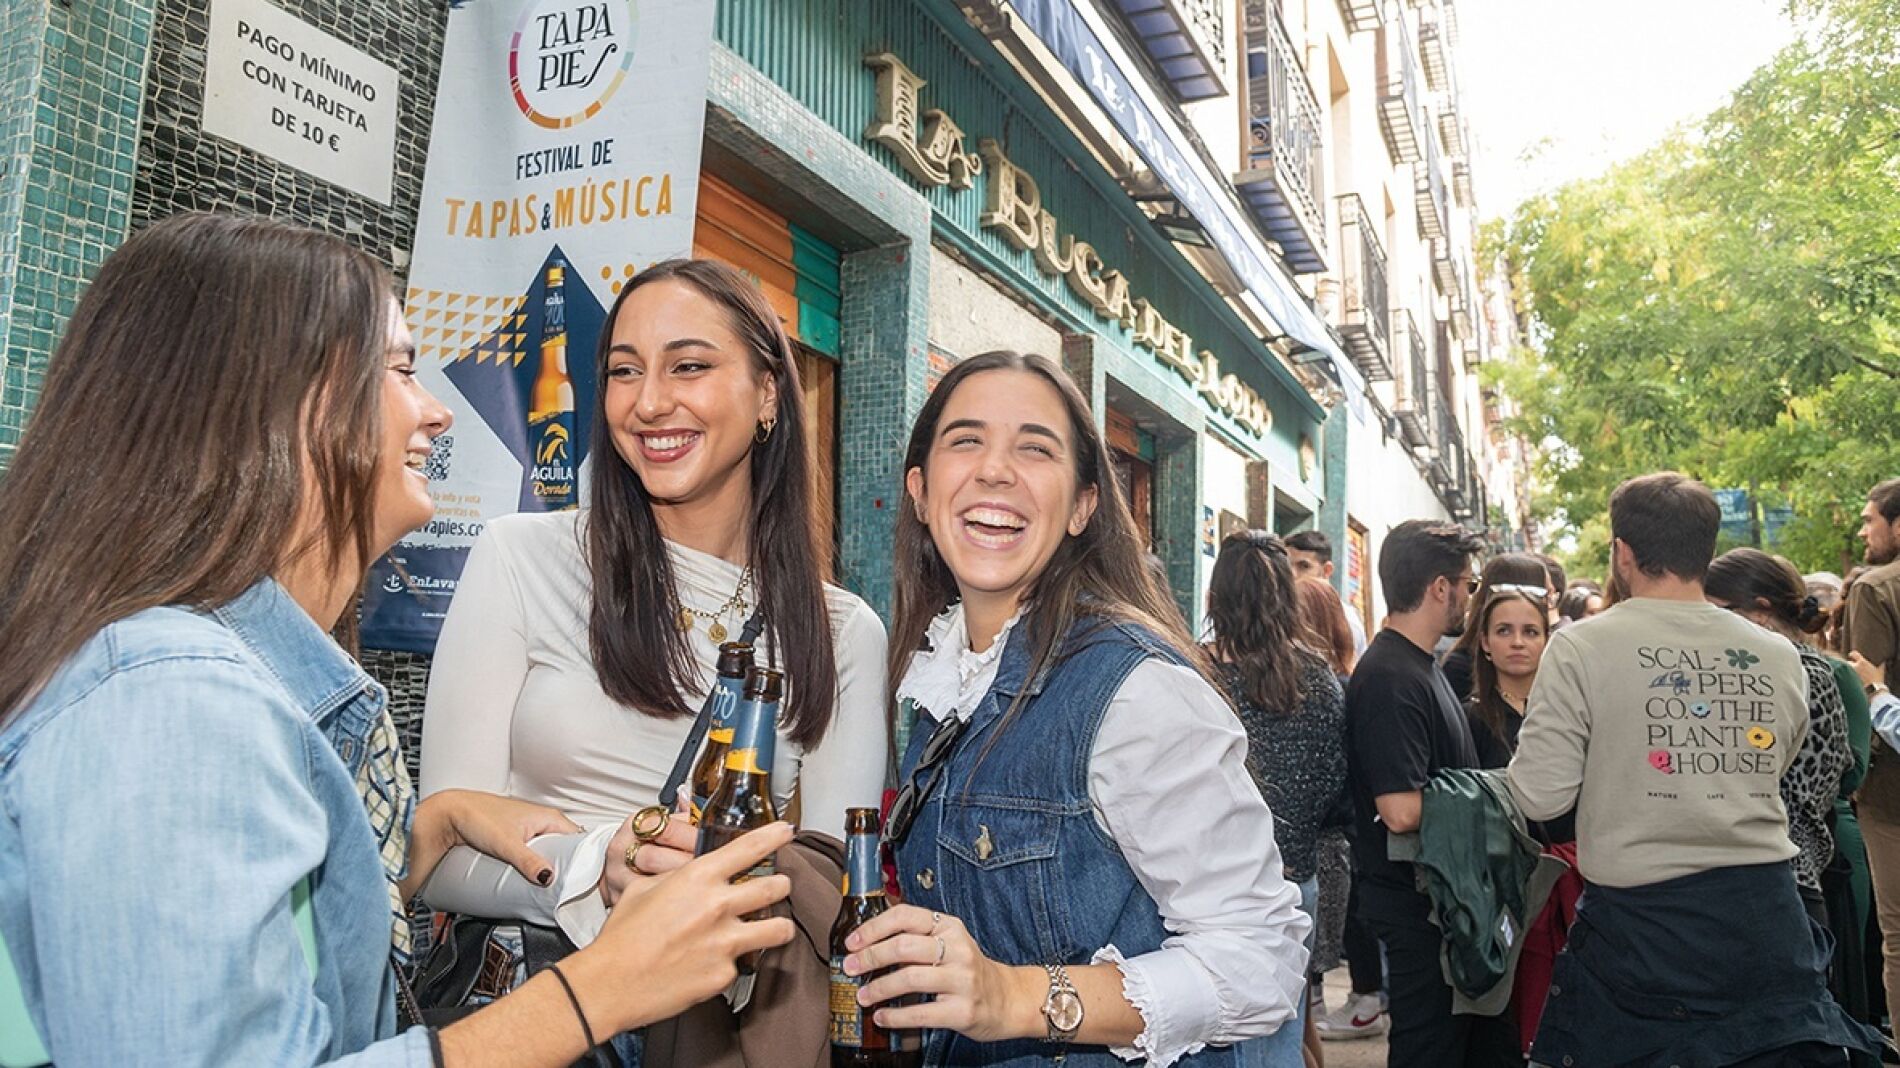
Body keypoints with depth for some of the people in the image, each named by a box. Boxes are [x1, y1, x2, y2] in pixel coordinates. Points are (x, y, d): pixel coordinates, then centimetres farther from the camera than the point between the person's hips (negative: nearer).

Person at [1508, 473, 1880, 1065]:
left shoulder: (1581, 648, -12)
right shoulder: (1780, 657, 1)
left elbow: (1540, 796, -12)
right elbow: (1770, 773, 16)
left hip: (1638, 918, -3)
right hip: (1766, 916, 3)